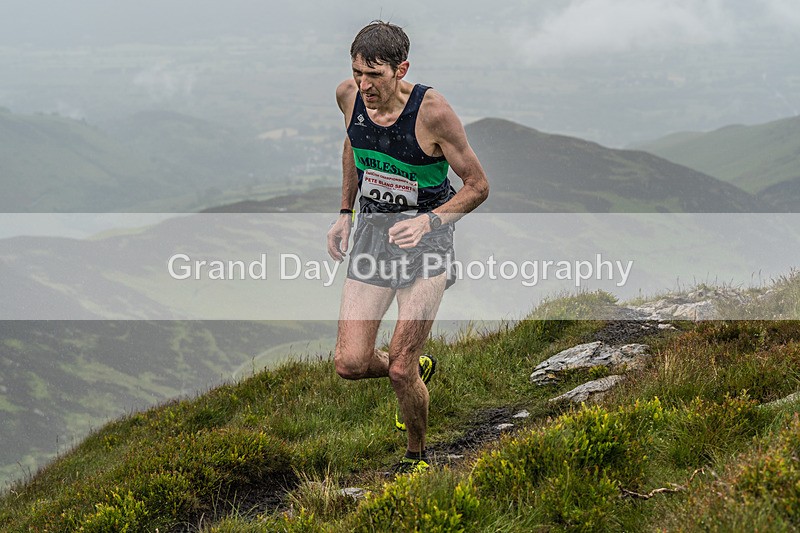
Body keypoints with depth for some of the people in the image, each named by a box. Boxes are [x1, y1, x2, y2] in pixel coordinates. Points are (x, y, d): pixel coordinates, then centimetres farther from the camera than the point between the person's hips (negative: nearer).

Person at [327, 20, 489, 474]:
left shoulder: (432, 111, -20)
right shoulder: (350, 96, -6)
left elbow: (478, 186, -11)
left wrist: (428, 221, -25)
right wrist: (345, 213, 15)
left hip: (425, 237, -5)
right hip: (372, 233, 5)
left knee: (401, 371, -9)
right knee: (350, 364, -5)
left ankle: (418, 456, 18)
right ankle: (419, 370, 28)